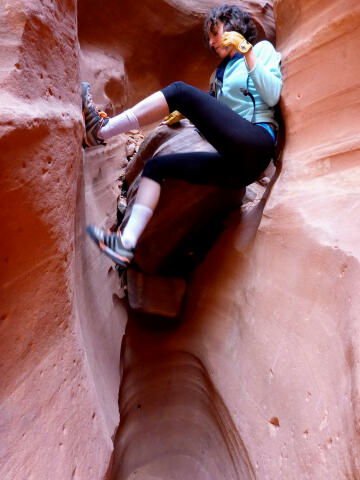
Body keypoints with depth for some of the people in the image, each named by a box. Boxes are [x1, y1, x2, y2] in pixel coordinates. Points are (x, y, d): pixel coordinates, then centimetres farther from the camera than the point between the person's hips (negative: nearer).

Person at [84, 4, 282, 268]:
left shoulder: (262, 48, 13)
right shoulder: (225, 69, 32)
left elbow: (273, 96, -5)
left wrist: (246, 52, -8)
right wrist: (187, 113, 21)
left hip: (256, 143, -7)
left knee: (180, 91, -15)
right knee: (155, 166, 1)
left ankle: (101, 129, -13)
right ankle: (126, 244, -10)